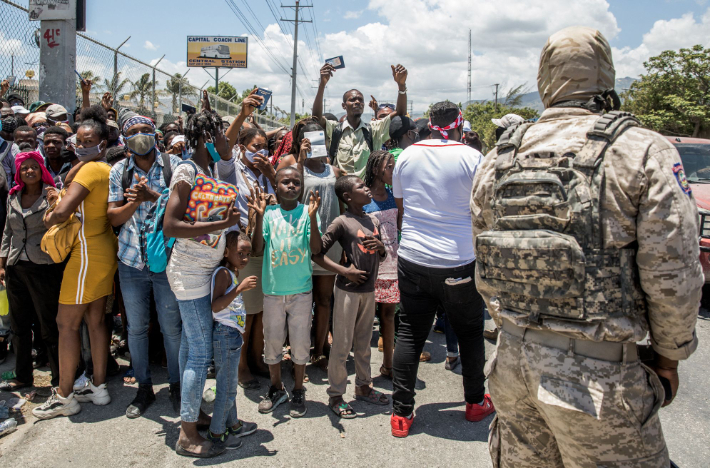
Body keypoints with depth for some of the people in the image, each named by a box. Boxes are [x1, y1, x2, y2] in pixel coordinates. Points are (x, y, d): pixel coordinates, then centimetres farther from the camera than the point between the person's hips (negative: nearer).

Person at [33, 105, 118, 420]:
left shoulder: (90, 169, -16)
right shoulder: (108, 170, 11)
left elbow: (62, 211, -25)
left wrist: (48, 220, -5)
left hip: (87, 252, -9)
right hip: (104, 250, 9)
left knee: (66, 323, 1)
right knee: (95, 320, 14)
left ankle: (65, 396, 11)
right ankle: (99, 387, 24)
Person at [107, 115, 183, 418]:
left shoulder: (173, 165, -2)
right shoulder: (119, 171, 4)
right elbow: (113, 217, 1)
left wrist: (152, 196, -23)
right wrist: (134, 202, -17)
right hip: (131, 260, 3)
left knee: (171, 327, 5)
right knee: (136, 327, 12)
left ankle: (176, 385, 24)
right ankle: (144, 388, 27)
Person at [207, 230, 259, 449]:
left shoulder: (232, 273, 14)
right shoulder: (223, 273, -16)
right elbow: (216, 306, -28)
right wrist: (240, 288, -32)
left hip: (232, 335, 10)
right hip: (226, 334, -10)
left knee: (229, 384, 21)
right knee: (227, 387, 0)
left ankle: (232, 424, 34)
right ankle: (216, 431, 13)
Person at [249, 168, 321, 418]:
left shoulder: (307, 212, -1)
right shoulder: (269, 212, 1)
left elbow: (316, 250, -11)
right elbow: (257, 248, -7)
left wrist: (312, 217, -22)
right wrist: (259, 217, -17)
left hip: (301, 290, -1)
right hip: (273, 290, 1)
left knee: (300, 343, 7)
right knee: (272, 342, 12)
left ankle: (298, 391, 26)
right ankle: (276, 389, 31)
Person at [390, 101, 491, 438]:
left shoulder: (407, 155, 3)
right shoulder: (471, 158, -9)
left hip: (411, 259, 3)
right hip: (458, 263, -3)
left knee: (409, 334, 9)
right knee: (470, 332, 16)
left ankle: (401, 414, 13)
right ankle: (475, 403, 31)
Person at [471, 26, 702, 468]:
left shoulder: (500, 157, 5)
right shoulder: (643, 151, -9)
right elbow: (672, 273, -10)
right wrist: (669, 356, 5)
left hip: (513, 355, 5)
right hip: (598, 373, -5)